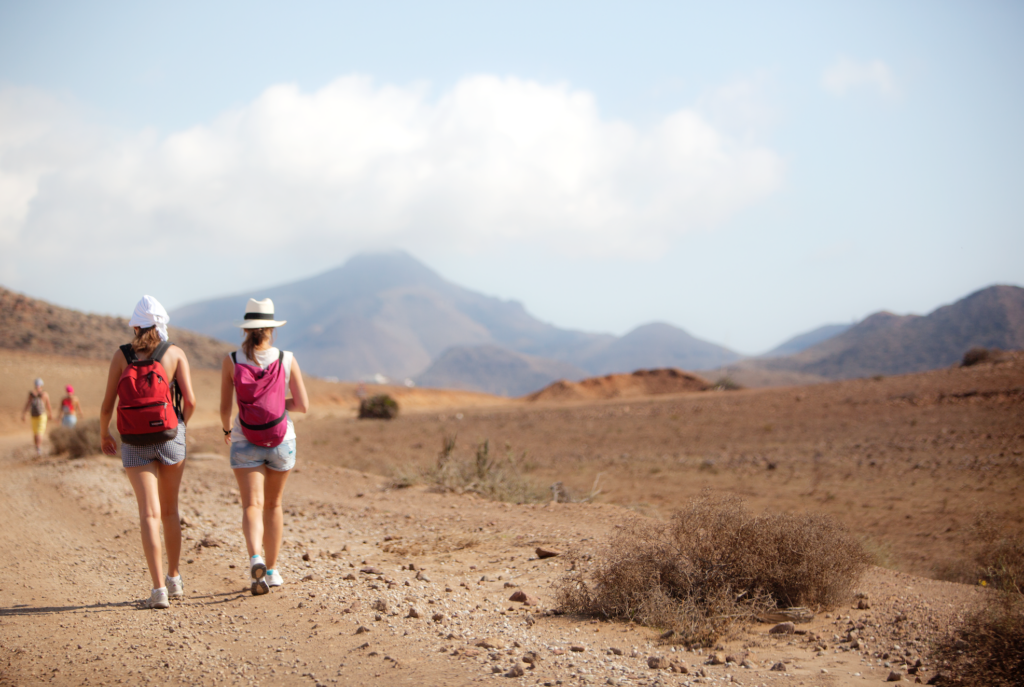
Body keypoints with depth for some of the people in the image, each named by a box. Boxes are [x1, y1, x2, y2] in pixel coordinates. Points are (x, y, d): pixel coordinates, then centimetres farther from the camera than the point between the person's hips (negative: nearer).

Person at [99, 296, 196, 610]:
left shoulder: (122, 355, -1)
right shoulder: (175, 353, -2)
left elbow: (107, 404, -1)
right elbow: (190, 401, -8)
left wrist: (104, 434, 17)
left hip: (135, 441, -1)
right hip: (170, 437, 1)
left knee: (149, 514, -4)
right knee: (170, 510, 17)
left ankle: (159, 589, -13)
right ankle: (174, 579, 28)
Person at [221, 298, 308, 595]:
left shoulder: (231, 361, -7)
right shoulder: (287, 360, -6)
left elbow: (225, 408, -3)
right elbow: (303, 405, -5)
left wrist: (226, 429, 17)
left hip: (245, 442, -1)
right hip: (281, 441, 1)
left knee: (252, 506, -5)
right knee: (273, 504, 18)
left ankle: (256, 558, -33)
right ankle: (272, 570, 25)